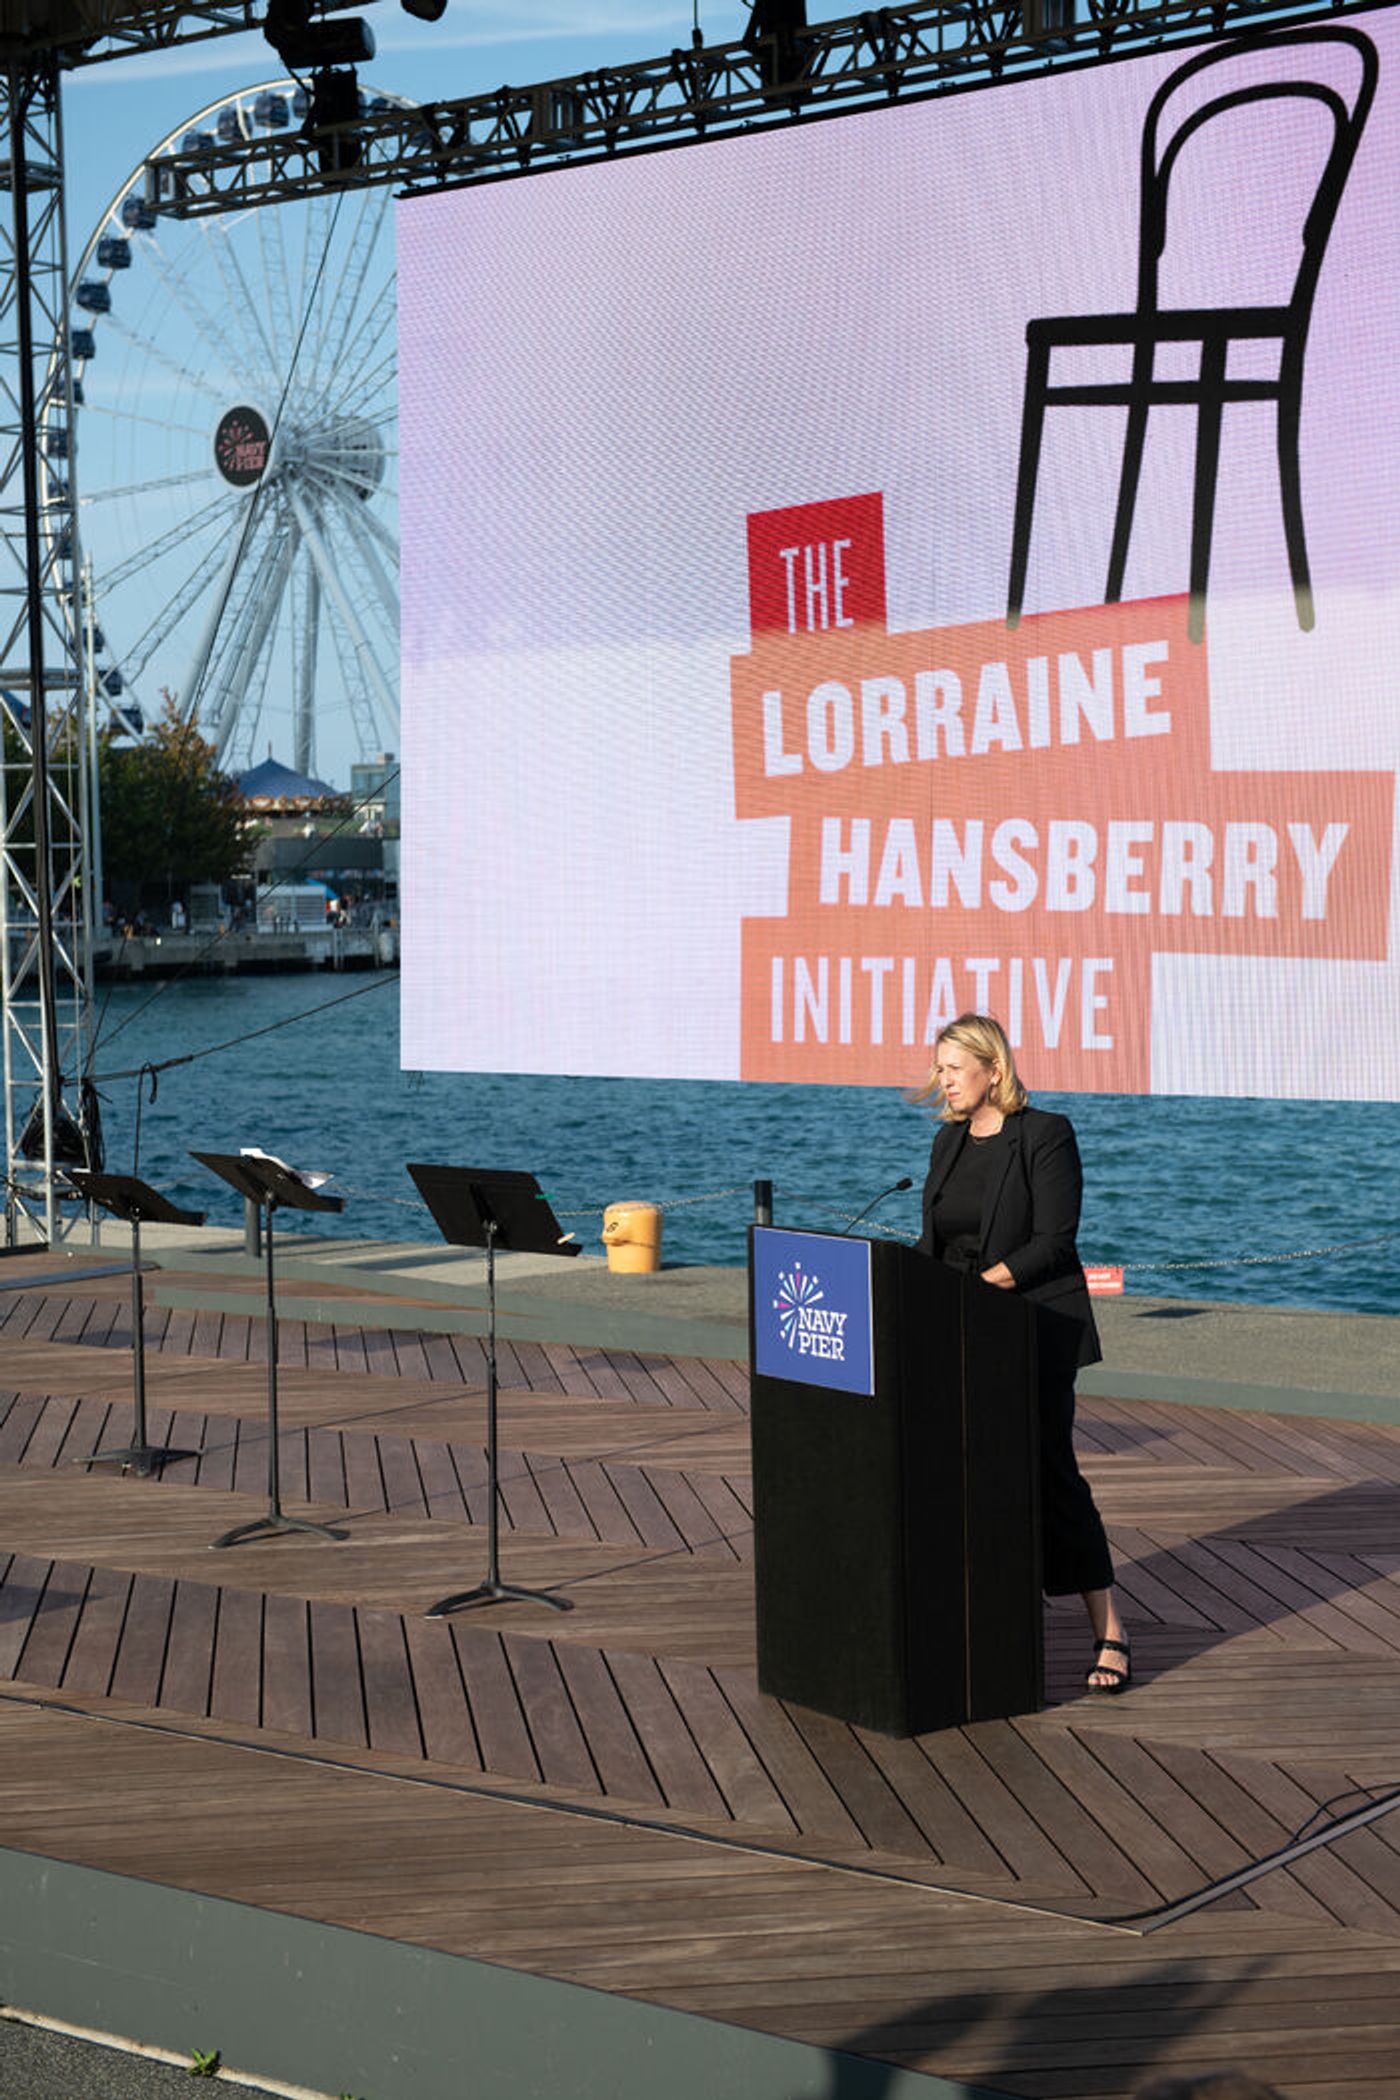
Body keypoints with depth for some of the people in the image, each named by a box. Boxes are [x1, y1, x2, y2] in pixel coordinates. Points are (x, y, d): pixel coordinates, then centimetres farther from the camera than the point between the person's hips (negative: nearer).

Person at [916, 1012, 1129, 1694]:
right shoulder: (949, 1141, 13)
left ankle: (1108, 1635, -2)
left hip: (1034, 1333, -7)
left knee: (1050, 1472, -8)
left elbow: (1053, 1244, -14)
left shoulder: (1045, 1136, -9)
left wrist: (977, 1284, -19)